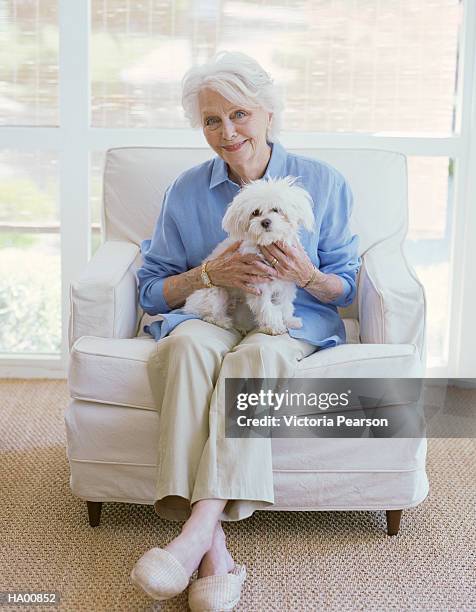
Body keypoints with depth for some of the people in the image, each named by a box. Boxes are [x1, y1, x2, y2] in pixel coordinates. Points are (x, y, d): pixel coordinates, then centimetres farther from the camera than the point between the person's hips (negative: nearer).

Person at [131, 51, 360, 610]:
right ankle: (213, 548, -41)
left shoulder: (323, 183, 6)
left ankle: (197, 531, -43)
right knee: (187, 344, -36)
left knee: (258, 353, -37)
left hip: (294, 322, -1)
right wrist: (209, 275, -11)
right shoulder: (186, 191, 9)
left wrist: (305, 275, -16)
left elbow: (346, 288, 7)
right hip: (206, 317, 1)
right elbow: (152, 289, 8)